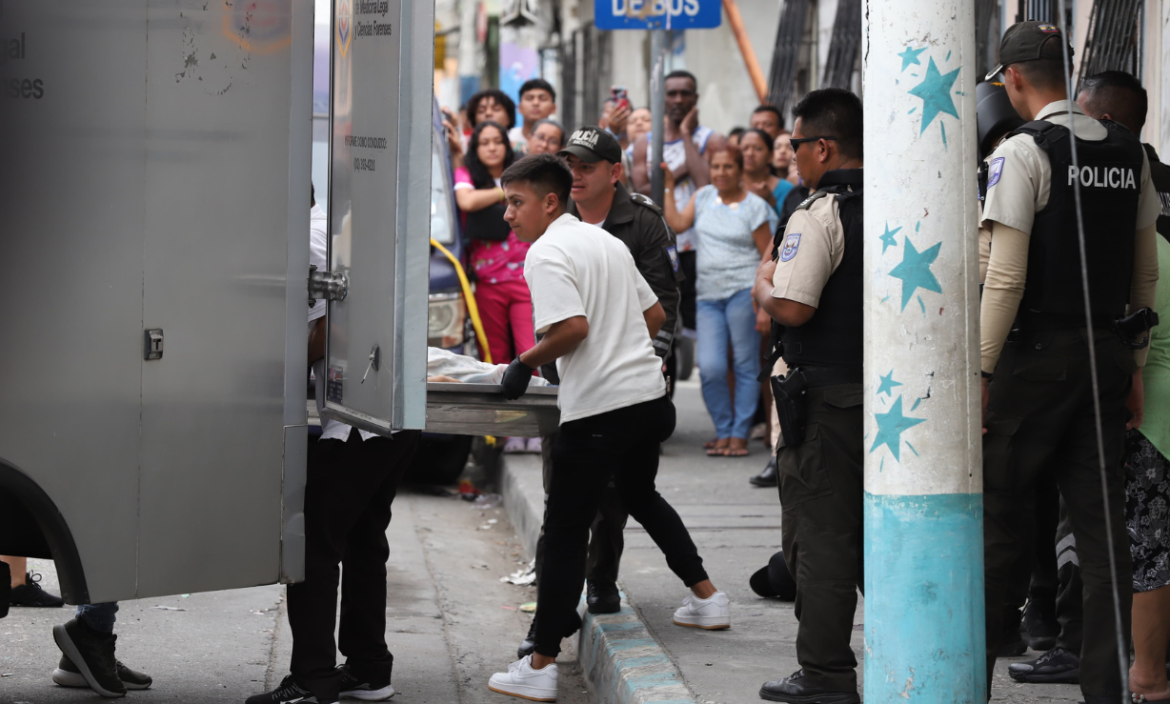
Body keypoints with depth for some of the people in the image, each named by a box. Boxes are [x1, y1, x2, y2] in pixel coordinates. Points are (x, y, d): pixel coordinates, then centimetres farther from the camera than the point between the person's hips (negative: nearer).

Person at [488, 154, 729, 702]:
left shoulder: (545, 254, -11)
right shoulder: (608, 242, 15)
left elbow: (573, 326, -23)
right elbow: (655, 315, 19)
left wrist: (524, 364, -10)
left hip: (597, 411, -8)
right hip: (650, 396, 8)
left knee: (564, 533, -2)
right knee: (641, 497, 32)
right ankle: (707, 599, 37)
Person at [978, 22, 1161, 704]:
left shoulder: (1024, 150, -11)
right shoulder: (1128, 151, 9)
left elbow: (1006, 277, -15)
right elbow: (1147, 272, 14)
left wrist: (981, 369, -11)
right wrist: (1134, 364, 20)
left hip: (1036, 353, -6)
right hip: (1108, 352, 6)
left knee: (997, 520, 2)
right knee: (1101, 526, 7)